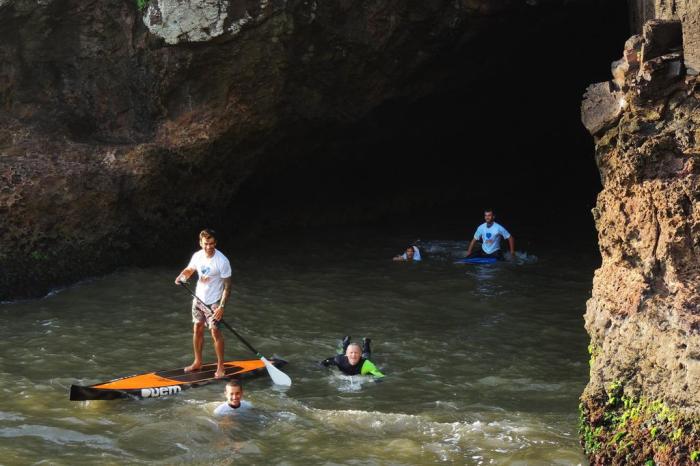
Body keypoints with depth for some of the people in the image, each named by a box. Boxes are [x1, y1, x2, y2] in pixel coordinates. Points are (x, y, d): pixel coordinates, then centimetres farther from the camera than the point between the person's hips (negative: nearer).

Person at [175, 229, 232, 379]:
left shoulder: (222, 261, -20)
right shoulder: (197, 256, -4)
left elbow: (227, 286, -17)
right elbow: (189, 269, 16)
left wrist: (222, 306, -23)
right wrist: (182, 276, -8)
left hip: (213, 302, -6)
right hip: (198, 299, 6)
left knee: (215, 332, -7)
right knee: (197, 330, 12)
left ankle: (220, 366, 4)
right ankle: (197, 362, 27)